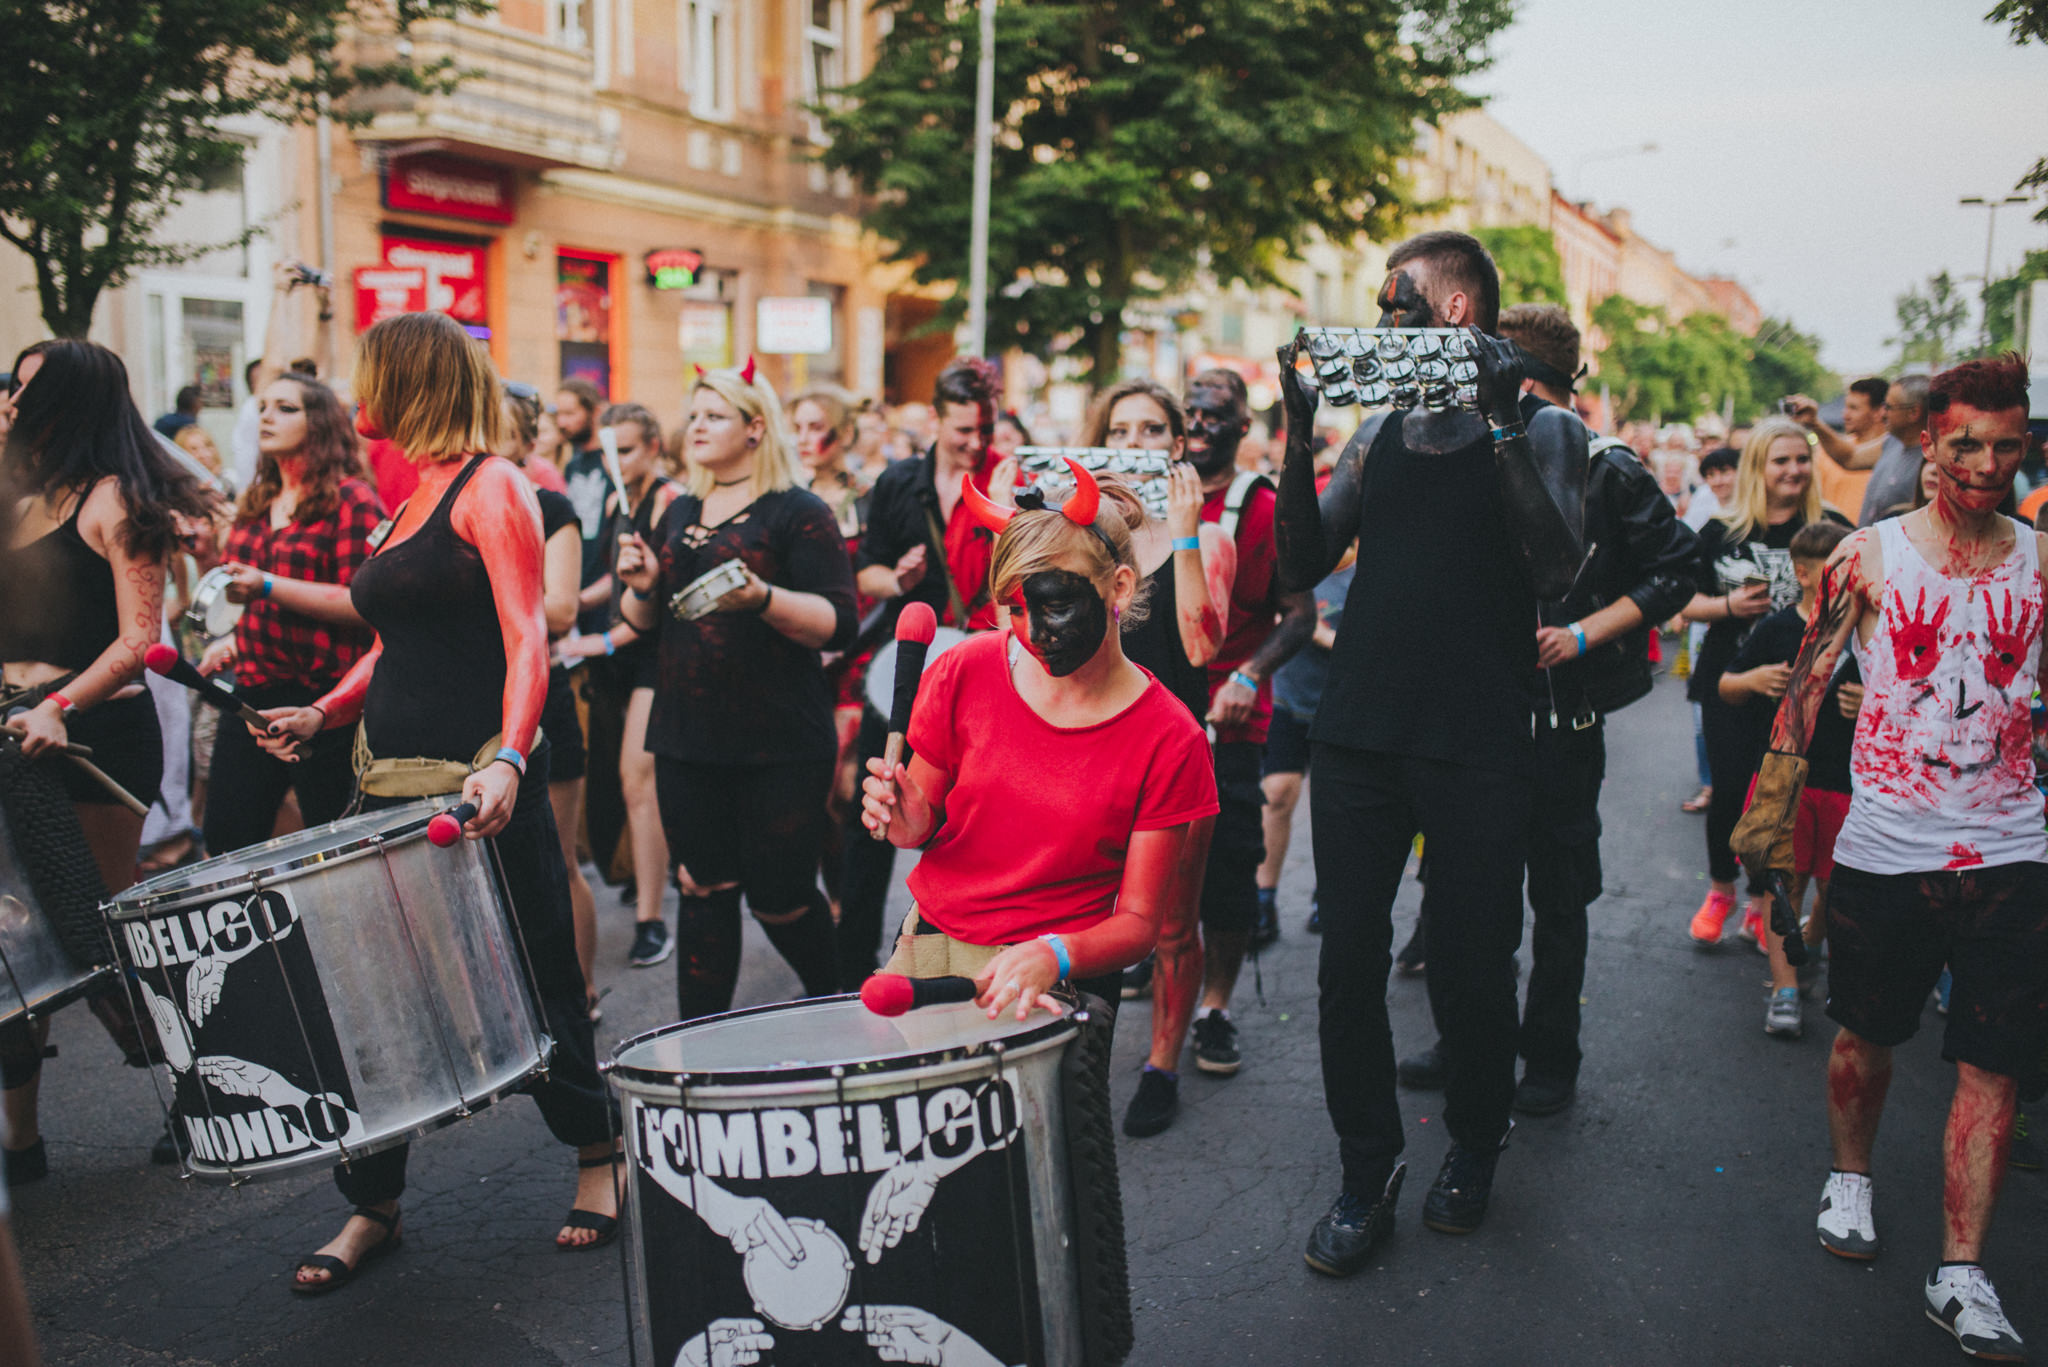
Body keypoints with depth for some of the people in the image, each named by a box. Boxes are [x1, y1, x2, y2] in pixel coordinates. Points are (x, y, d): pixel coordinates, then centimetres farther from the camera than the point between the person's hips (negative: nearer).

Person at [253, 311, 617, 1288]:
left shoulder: (489, 486, -7)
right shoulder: (407, 503, 18)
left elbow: (525, 639, -16)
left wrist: (507, 760, -30)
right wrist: (323, 713, 6)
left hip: (480, 781, -8)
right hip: (394, 780, 8)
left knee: (529, 985, 4)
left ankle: (600, 1153, 24)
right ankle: (373, 1206, 20)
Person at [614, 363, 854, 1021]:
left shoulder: (800, 514, -5)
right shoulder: (678, 515, 15)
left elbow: (838, 625, -14)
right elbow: (646, 622, 20)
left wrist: (761, 598, -29)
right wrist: (643, 586, -1)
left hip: (780, 744, -5)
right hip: (688, 738, 6)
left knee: (779, 896, 0)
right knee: (703, 887, 9)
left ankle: (830, 999, 29)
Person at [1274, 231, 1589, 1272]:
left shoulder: (1546, 432, 2)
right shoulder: (1379, 433, 14)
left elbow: (1556, 572, -14)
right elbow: (1302, 565, 9)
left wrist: (1501, 424, -18)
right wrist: (1299, 434, -2)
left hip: (1478, 747, -3)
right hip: (1359, 735, 4)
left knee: (1474, 965, 7)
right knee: (1349, 961, 3)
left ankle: (1474, 1145, 31)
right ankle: (1369, 1167, 19)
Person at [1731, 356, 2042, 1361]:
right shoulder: (1868, 557, -2)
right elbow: (1807, 684, -1)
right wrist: (1772, 811, -4)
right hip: (1885, 850, -1)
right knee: (1866, 1034, 13)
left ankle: (1960, 1274, 9)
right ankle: (1850, 1177, 38)